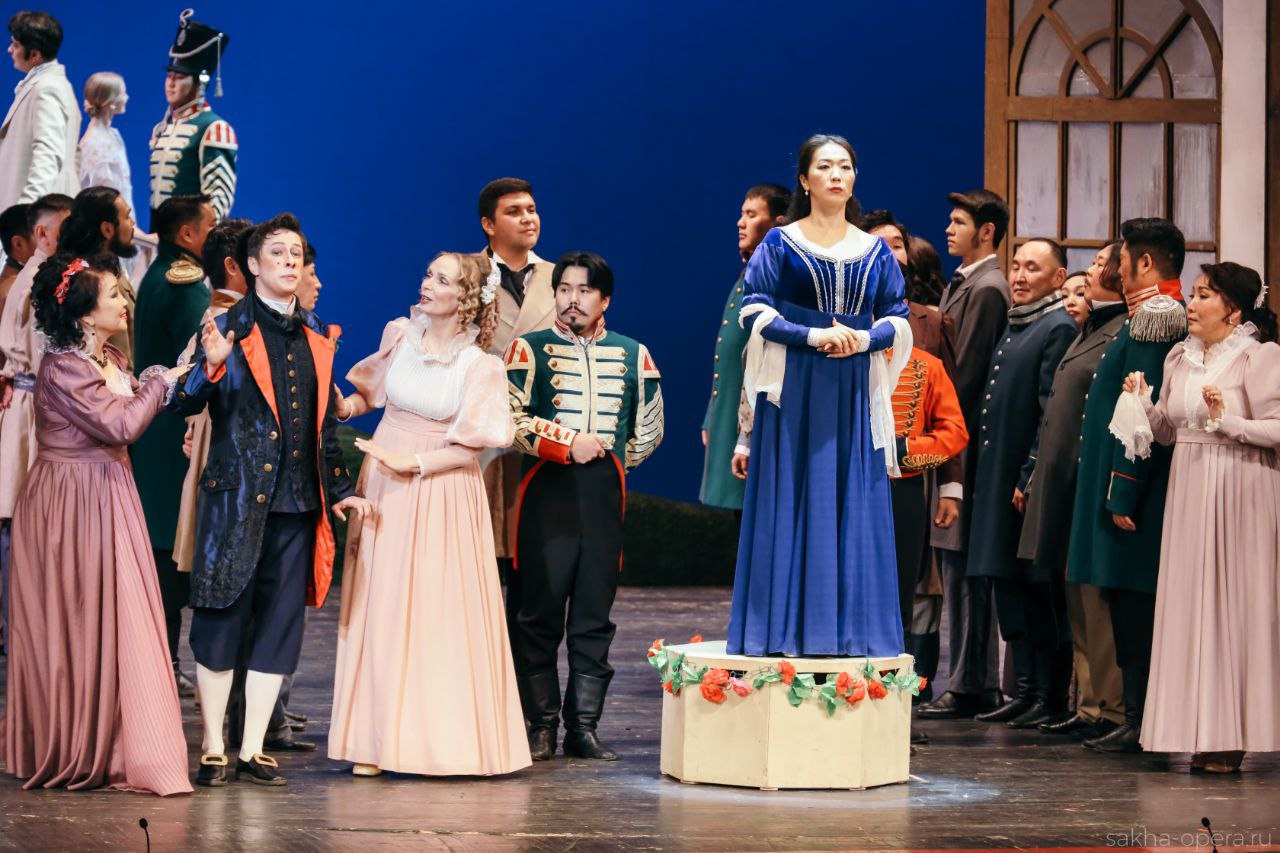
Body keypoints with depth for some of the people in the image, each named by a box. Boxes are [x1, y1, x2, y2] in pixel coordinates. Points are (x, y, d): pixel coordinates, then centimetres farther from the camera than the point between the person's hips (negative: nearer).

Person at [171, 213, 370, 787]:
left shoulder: (316, 336, 14)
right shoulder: (230, 327, -2)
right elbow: (186, 405, -9)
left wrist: (339, 489, 12)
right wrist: (211, 365, -28)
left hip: (298, 502, 5)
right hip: (238, 496, -5)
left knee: (281, 623, 5)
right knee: (223, 618, -1)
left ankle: (252, 750, 12)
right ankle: (213, 750, 7)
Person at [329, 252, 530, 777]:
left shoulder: (480, 367, -8)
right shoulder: (400, 336, 3)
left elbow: (471, 448, -8)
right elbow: (370, 393, 17)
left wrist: (411, 464, -16)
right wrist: (343, 407, -3)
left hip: (441, 495, -3)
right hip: (384, 492, 3)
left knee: (442, 612, -1)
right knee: (380, 611, 3)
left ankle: (444, 738, 8)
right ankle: (377, 739, 6)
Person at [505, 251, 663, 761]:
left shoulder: (633, 356, 13)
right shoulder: (529, 349, 3)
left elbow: (648, 430, 22)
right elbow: (509, 417, -9)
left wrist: (612, 457, 13)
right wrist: (568, 446, -11)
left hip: (604, 494, 3)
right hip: (547, 492, -3)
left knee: (594, 618, 3)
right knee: (537, 613, -2)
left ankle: (583, 726, 8)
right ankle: (541, 728, 3)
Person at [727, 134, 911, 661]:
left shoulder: (875, 251, 12)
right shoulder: (779, 245, 3)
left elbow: (898, 320, 9)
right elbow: (755, 314, -5)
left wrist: (864, 339, -12)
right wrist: (816, 336, -16)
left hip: (855, 395, 3)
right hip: (793, 391, -3)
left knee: (852, 510, 1)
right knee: (789, 507, -4)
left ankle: (849, 630, 5)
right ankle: (786, 632, 0)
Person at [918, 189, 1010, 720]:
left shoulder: (986, 289, -13)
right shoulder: (963, 284, 18)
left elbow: (964, 373, -17)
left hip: (966, 443, -10)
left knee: (964, 567, -7)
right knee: (957, 568, 11)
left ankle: (969, 687, -4)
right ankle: (970, 683, 16)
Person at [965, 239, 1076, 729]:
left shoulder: (1059, 329, -11)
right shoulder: (1014, 325, 17)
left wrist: (1029, 480, -19)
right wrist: (987, 479, 15)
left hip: (1033, 483, -9)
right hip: (1000, 478, 9)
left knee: (1040, 591, -4)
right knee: (1010, 587, 11)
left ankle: (1051, 698, 1)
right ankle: (1026, 691, 17)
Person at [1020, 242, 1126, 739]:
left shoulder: (1124, 334, -12)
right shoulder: (1089, 333, 19)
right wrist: (1037, 475, 21)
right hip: (1064, 486, 10)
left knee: (1098, 604, -7)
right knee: (1079, 605, 11)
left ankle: (1109, 708, -4)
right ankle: (1088, 704, 16)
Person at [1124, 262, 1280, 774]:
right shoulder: (1180, 357, 13)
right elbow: (1168, 432, 15)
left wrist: (1226, 421, -22)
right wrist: (1144, 404, -3)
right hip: (1188, 492, 6)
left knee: (1234, 606, -4)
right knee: (1190, 608, 5)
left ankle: (1232, 736, 0)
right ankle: (1201, 729, 10)